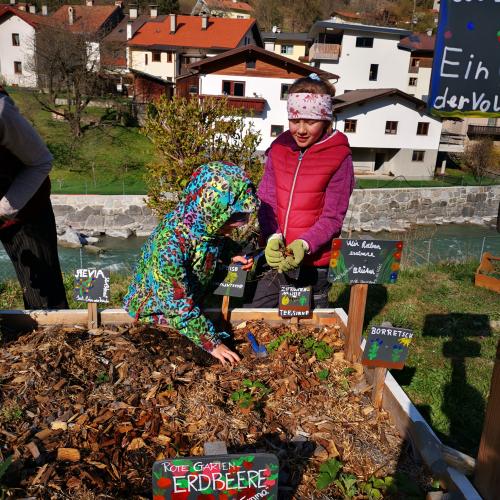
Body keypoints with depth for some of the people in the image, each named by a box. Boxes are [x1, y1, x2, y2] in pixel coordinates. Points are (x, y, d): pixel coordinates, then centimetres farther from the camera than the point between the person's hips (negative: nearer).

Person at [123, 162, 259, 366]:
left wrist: (234, 255, -10)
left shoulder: (210, 225, -17)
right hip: (156, 309, -6)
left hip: (194, 301, 6)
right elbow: (180, 307, -33)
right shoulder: (170, 244, -38)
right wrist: (212, 343, -28)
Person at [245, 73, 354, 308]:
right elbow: (266, 201, 1)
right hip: (273, 259, 4)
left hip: (313, 265, -3)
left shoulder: (339, 157, -8)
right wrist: (273, 237, -17)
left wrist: (303, 244, -25)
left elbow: (332, 217, -9)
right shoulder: (279, 148, 3)